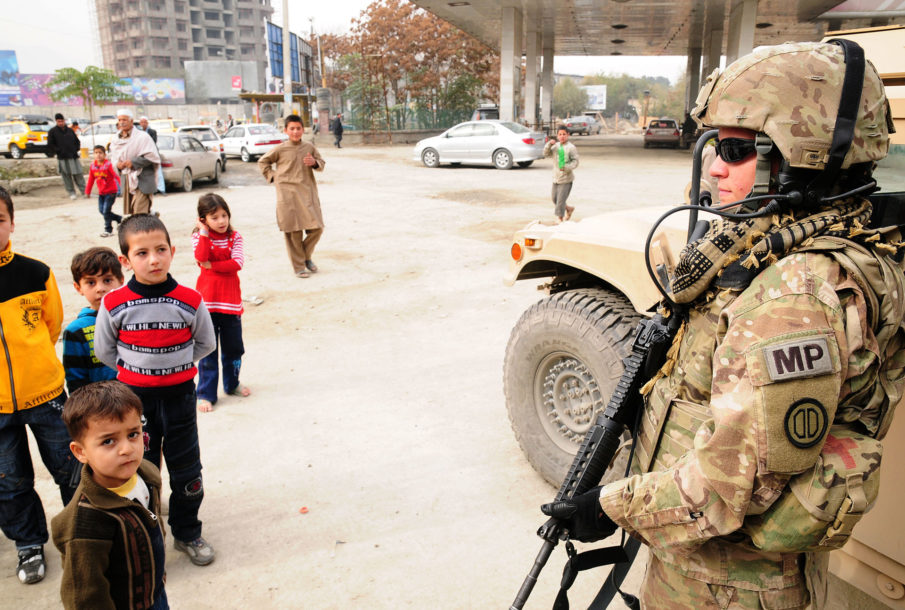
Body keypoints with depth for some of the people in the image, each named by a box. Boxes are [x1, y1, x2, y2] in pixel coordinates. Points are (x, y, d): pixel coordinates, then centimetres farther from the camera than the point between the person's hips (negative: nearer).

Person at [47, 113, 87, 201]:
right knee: (66, 176, 0)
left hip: (74, 157, 2)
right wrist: (58, 151, -7)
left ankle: (84, 191, 6)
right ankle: (71, 193, 7)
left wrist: (76, 149, 7)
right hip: (62, 158, -2)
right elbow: (50, 145, 2)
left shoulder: (70, 130, 13)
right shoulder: (52, 131, 3)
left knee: (78, 175, 1)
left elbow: (77, 141, 23)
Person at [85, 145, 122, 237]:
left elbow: (116, 176, -19)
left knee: (106, 211, -5)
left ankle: (108, 230, 8)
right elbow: (91, 179, 10)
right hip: (101, 192, 7)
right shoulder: (93, 165, 1)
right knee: (101, 210, 8)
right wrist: (87, 191, 15)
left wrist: (119, 187, -27)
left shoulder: (108, 164, -16)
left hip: (111, 191, -7)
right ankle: (119, 219, 27)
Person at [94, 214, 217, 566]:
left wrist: (173, 365, 2)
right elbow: (104, 350, 3)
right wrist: (135, 371, 2)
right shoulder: (114, 304, -12)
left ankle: (187, 532, 33)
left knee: (186, 470, 13)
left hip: (180, 394, 1)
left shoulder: (190, 301, -12)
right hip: (134, 396, 0)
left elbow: (205, 344, 4)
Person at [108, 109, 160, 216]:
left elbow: (152, 156, -13)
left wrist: (133, 162, -18)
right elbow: (113, 157, 22)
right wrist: (117, 164, -1)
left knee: (140, 213, -14)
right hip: (126, 179, 7)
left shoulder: (142, 137, -9)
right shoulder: (116, 140, 11)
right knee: (128, 213, 9)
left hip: (141, 180, -7)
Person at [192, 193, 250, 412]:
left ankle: (232, 384, 34)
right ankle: (206, 394, 10)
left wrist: (211, 265, -16)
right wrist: (204, 232, -18)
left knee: (233, 347, 14)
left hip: (230, 300, 2)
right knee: (207, 349, 1)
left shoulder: (234, 237, 3)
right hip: (207, 300, -2)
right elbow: (201, 258, -22)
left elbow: (237, 263, -12)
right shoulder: (199, 237, -1)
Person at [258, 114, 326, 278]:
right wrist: (272, 176, 4)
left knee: (316, 227, -1)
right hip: (288, 195, -3)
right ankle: (299, 266, 10)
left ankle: (306, 255, 25)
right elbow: (262, 162, 14)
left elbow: (322, 164, 17)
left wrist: (315, 163, -4)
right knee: (294, 231, -1)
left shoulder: (309, 147, 7)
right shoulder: (280, 149, 1)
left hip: (308, 194, 3)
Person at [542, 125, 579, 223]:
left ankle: (560, 217, 5)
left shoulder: (571, 147, -8)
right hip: (556, 178, 7)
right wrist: (549, 144, -15)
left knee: (561, 198, -9)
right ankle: (569, 208, 36)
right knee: (555, 198, 15)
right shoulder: (555, 146, 9)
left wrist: (567, 167, -27)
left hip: (566, 179, -6)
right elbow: (546, 154, 1)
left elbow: (575, 161, -10)